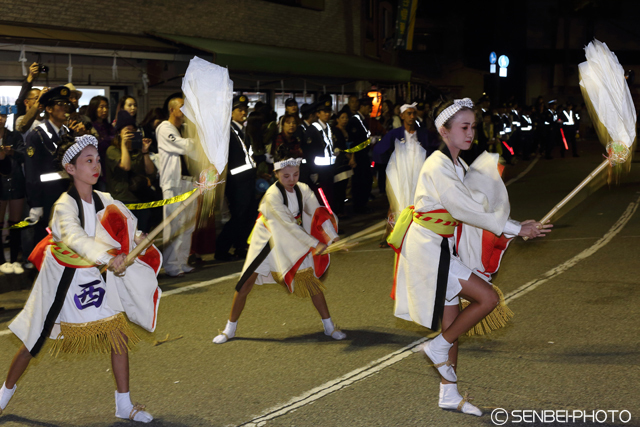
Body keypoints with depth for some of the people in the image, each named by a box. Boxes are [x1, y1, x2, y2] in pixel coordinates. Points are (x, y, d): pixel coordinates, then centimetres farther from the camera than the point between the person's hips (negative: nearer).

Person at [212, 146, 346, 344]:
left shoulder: (303, 190, -9)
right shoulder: (273, 195, -25)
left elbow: (320, 215, -14)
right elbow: (289, 224, -31)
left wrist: (334, 238, -29)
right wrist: (314, 244, -34)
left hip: (292, 242, 4)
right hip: (267, 240, -4)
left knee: (311, 279, -3)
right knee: (246, 283, -3)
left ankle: (329, 326, 9)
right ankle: (230, 328, 14)